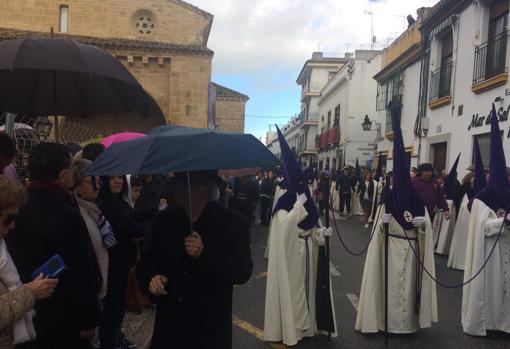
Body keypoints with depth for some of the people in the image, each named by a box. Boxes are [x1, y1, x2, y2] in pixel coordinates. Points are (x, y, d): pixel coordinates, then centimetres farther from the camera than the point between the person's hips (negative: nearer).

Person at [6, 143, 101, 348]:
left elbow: (19, 261, 8)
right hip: (65, 318, -7)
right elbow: (81, 273, -24)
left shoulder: (19, 208, -3)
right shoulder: (66, 217, -27)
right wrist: (88, 319, -13)